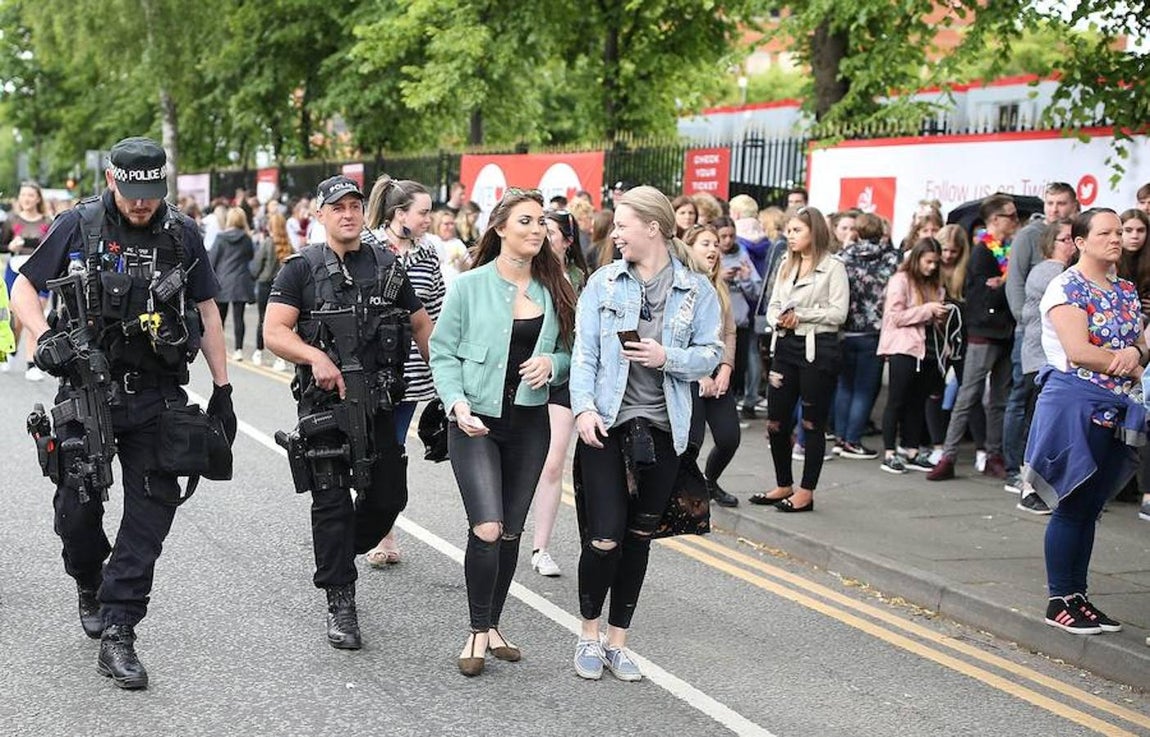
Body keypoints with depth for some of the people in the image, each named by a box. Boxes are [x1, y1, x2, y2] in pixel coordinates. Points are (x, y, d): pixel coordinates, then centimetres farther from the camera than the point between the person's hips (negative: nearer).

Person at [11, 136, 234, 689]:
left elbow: (207, 311, 10)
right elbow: (23, 286, 5)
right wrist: (43, 336, -15)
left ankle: (116, 633, 2)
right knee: (77, 507, 4)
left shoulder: (182, 235, 3)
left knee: (150, 514, -3)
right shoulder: (78, 226, -1)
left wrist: (222, 389, 7)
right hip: (87, 391, -1)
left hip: (156, 399, 1)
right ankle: (90, 586, 36)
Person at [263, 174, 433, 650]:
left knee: (388, 497, 7)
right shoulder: (302, 268, -1)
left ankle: (339, 555, 35)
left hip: (378, 403, 4)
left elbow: (422, 325, 18)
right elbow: (274, 332, -8)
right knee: (332, 502, -1)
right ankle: (340, 604, 6)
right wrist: (315, 356, -24)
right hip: (324, 402, -4)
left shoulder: (387, 266, 11)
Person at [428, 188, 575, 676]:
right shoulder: (471, 286, -6)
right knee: (486, 529, -15)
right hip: (476, 421, -4)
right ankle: (478, 632, 1)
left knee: (510, 531, 10)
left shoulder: (553, 290, 6)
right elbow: (443, 351, -3)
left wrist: (551, 363, -8)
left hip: (529, 422, 4)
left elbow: (568, 354, 14)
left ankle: (493, 626, 24)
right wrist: (457, 402, -17)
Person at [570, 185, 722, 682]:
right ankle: (589, 636, 15)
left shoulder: (697, 290, 2)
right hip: (607, 425, -1)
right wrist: (584, 407, -14)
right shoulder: (603, 283, 2)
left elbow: (711, 354, 2)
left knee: (638, 539, 9)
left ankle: (617, 642, 22)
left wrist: (668, 357, -16)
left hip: (662, 430, 1)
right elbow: (584, 352, -1)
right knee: (605, 538, -7)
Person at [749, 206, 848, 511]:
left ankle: (806, 492, 9)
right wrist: (779, 319, -9)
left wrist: (801, 315, -17)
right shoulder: (786, 265, 14)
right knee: (776, 421, 9)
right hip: (786, 345, 7)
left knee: (812, 423, 2)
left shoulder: (833, 267, -6)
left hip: (817, 348, -7)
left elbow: (838, 312, -12)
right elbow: (773, 305, 12)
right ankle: (784, 486, 23)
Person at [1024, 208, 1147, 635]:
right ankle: (1059, 601, 5)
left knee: (1091, 507, 11)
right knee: (1071, 506, -2)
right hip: (1076, 404, -7)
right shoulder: (1066, 289, -9)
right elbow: (1079, 352, -18)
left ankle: (1079, 595, 17)